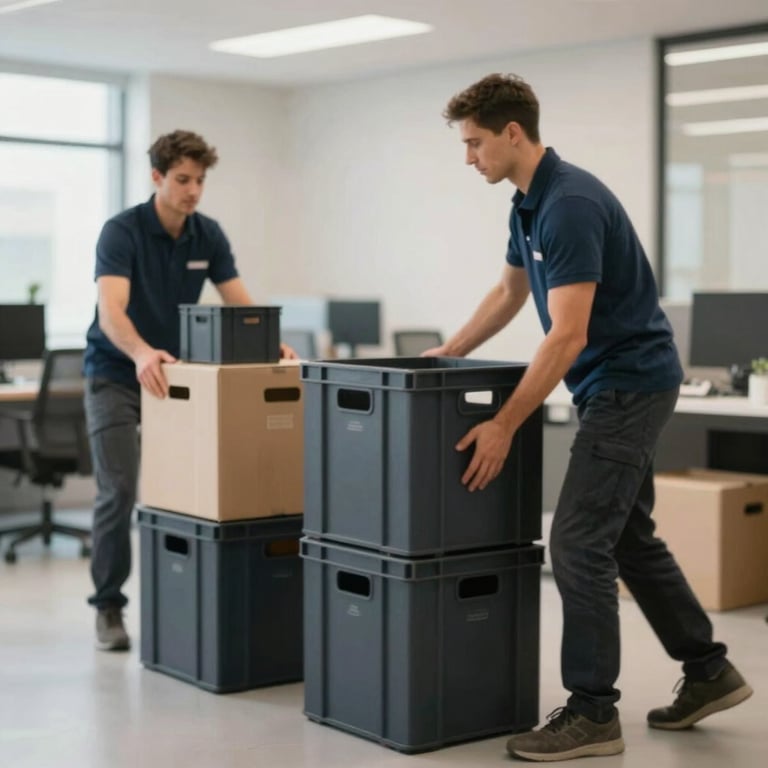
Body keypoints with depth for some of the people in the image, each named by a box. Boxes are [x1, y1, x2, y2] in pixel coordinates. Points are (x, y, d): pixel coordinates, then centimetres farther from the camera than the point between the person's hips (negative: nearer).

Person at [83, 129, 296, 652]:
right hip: (116, 375, -5)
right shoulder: (122, 232, -22)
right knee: (119, 490, -12)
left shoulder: (209, 235, -4)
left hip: (174, 374, 5)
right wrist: (142, 353, -55)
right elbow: (111, 311, -36)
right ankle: (109, 604, 1)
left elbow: (241, 303, -7)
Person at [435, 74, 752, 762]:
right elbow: (510, 292, 24)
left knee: (579, 541, -8)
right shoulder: (530, 203, 8)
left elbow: (567, 336, -27)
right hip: (619, 384, 10)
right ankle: (709, 671, 27)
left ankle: (592, 712, 1)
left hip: (629, 381, -10)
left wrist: (503, 425, -25)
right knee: (626, 536, 16)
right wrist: (448, 354, 24)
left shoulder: (571, 204, -23)